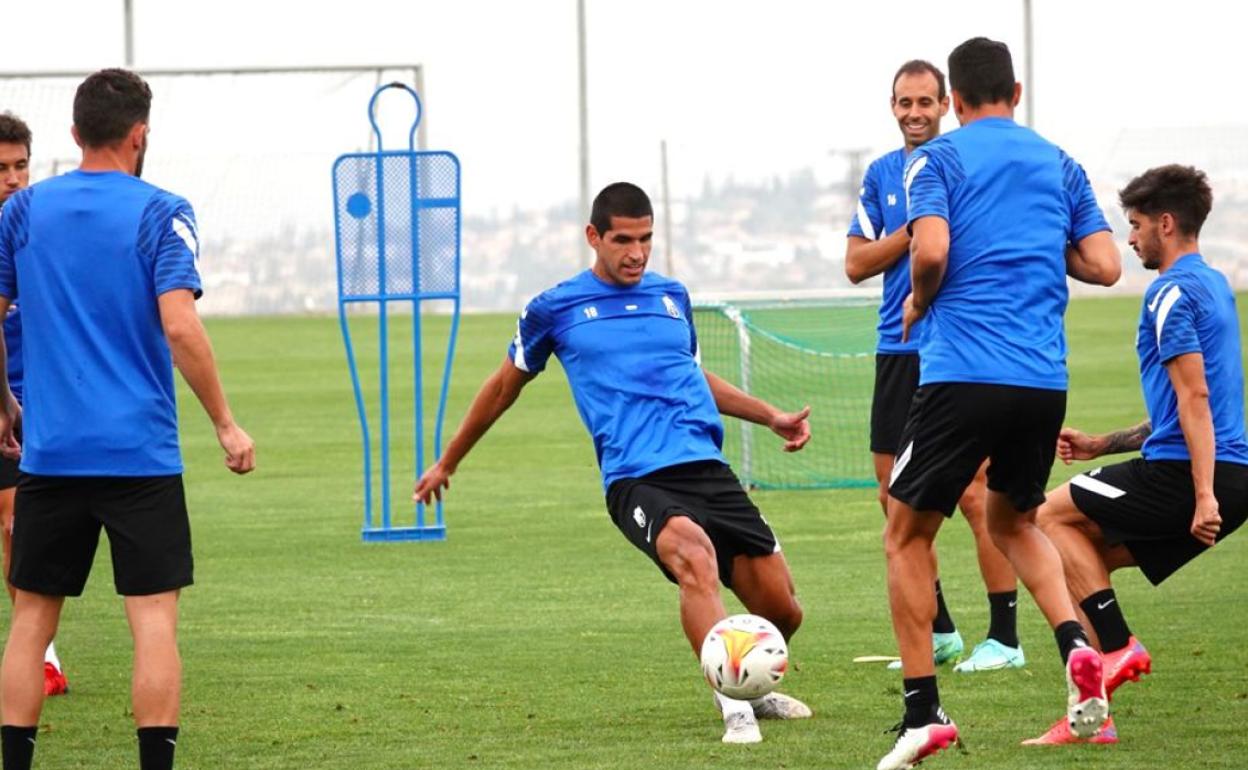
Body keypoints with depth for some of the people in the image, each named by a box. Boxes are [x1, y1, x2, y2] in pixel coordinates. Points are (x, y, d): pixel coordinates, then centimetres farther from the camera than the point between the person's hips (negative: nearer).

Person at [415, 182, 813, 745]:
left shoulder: (672, 296, 18)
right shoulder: (554, 310, 7)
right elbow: (505, 386, 22)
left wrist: (771, 417, 31)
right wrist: (448, 462, 30)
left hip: (708, 467, 5)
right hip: (636, 480, -5)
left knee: (781, 610, 0)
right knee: (694, 555, -36)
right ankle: (733, 707, -42)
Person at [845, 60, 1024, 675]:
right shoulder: (882, 174, 12)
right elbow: (857, 264, 7)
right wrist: (913, 231, -6)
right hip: (898, 350, 6)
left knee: (975, 494, -9)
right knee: (894, 495, 7)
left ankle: (1005, 636, -4)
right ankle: (938, 631, 18)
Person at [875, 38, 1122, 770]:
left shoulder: (938, 158, 2)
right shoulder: (1059, 164, 15)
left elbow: (932, 250, -15)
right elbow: (1104, 265, 9)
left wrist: (918, 303, 5)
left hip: (962, 373, -5)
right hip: (1045, 380, 5)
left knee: (907, 535, 8)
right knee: (1014, 521, 26)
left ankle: (923, 711, -1)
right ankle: (1077, 646, 0)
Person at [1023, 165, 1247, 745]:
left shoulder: (1172, 293, -10)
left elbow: (1194, 398, -19)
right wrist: (1102, 445, 26)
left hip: (1185, 474, -9)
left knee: (1051, 516, 3)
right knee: (1085, 555, 16)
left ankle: (1119, 647, -3)